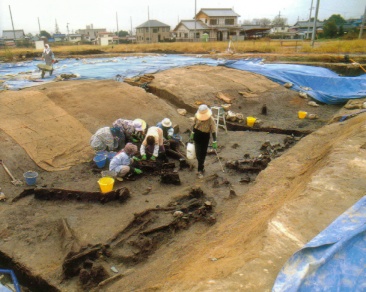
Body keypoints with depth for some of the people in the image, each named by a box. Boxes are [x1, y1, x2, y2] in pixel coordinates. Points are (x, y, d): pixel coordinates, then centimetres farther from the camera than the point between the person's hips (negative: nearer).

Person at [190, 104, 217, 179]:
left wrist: (214, 142, -18)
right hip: (197, 135, 2)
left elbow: (213, 131, -17)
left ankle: (200, 170, 18)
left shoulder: (211, 120, -22)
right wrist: (192, 133, 11)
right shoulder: (196, 116, -13)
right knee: (198, 153, 1)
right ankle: (201, 168, 20)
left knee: (203, 153, 6)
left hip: (205, 136, -2)